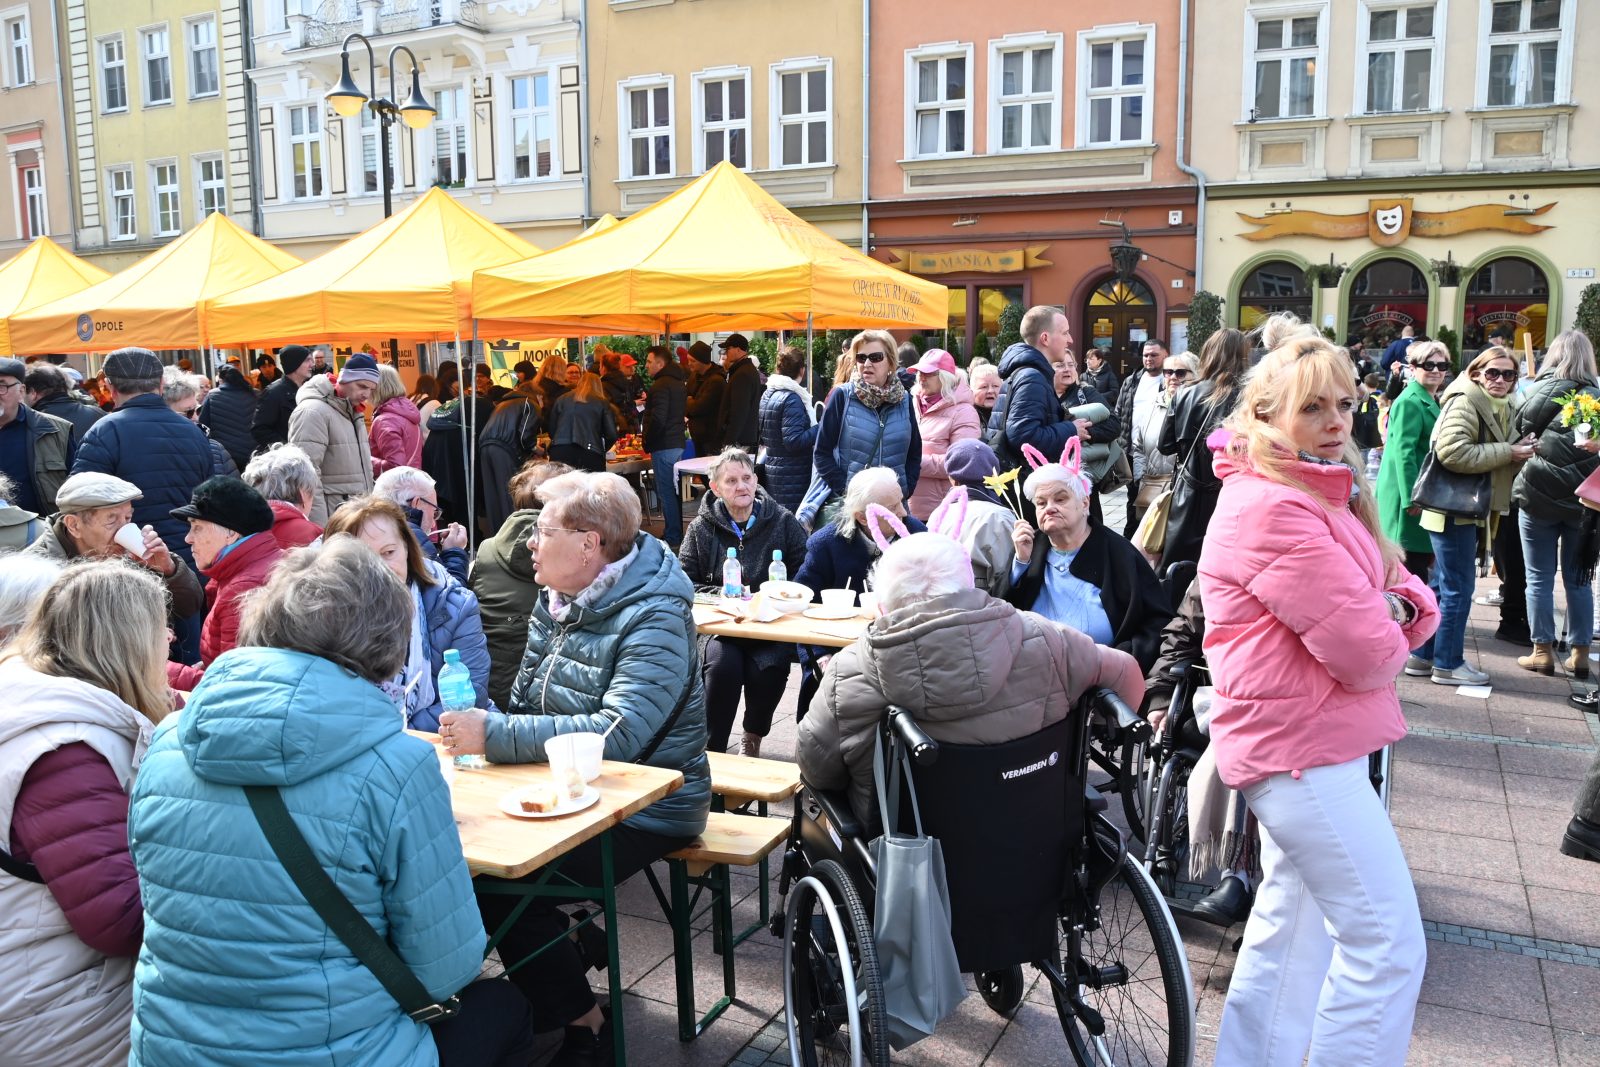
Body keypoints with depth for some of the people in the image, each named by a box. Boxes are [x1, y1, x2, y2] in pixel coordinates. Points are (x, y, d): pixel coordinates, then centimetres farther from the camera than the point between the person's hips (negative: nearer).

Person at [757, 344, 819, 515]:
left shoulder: (768, 394, 13)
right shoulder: (792, 398, -15)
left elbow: (760, 438, 20)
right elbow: (794, 441, -21)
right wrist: (819, 429, -14)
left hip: (772, 467, 9)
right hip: (792, 478, -9)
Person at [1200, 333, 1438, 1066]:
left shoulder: (1327, 493, 13)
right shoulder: (1270, 509, -20)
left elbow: (1403, 591, 13)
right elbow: (1366, 652, -24)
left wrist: (1399, 607, -10)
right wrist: (1382, 637, -1)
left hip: (1308, 738, 11)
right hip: (1300, 742, -11)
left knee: (1292, 925, 20)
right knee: (1387, 945, -6)